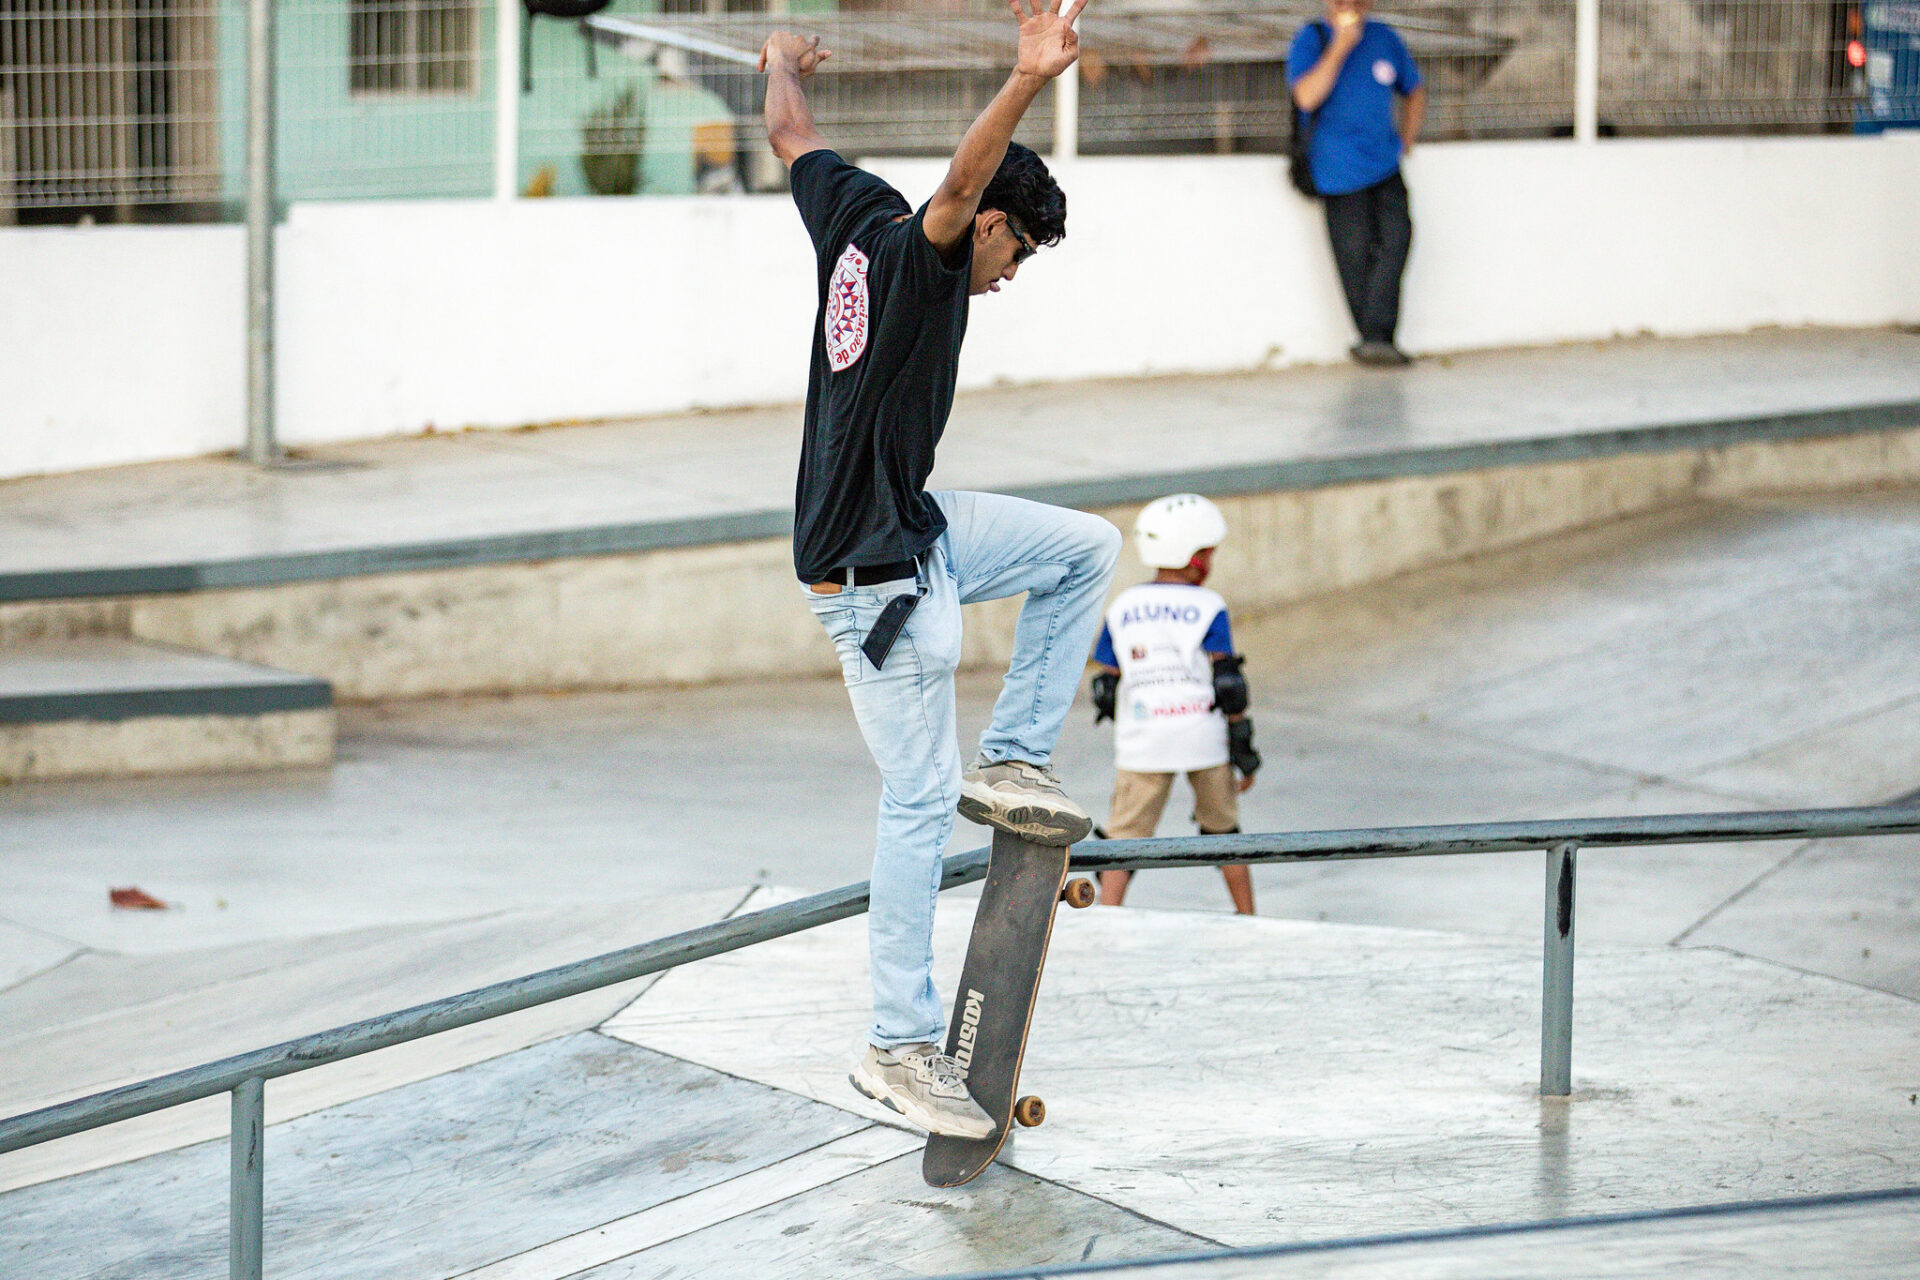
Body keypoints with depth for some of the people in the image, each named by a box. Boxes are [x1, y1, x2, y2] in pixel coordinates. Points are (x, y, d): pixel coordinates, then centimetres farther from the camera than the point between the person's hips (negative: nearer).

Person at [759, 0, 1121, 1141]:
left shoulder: (853, 212, 5)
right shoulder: (918, 250, -18)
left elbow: (792, 131, 23)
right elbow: (959, 184, -41)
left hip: (918, 533, 10)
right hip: (872, 572, -10)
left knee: (1087, 548, 19)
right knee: (920, 800, -7)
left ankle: (1013, 758, 19)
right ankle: (903, 1048, -3)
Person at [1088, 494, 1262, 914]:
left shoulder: (1122, 609, 6)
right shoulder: (1208, 608, -3)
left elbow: (1106, 685, 8)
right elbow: (1227, 684, -7)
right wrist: (1244, 751, -1)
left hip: (1142, 741, 1)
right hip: (1205, 737, -1)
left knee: (1125, 837, 4)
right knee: (1223, 831, 18)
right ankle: (1248, 922, 26)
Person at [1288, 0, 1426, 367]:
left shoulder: (1385, 39, 8)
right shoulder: (1311, 41, -5)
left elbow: (1414, 92, 23)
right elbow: (1307, 97, -21)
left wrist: (1405, 143, 11)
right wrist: (1340, 47, -23)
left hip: (1385, 167, 4)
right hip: (1339, 171, -3)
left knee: (1396, 237, -13)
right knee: (1355, 254, -1)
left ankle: (1376, 337, -11)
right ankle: (1374, 339, 11)